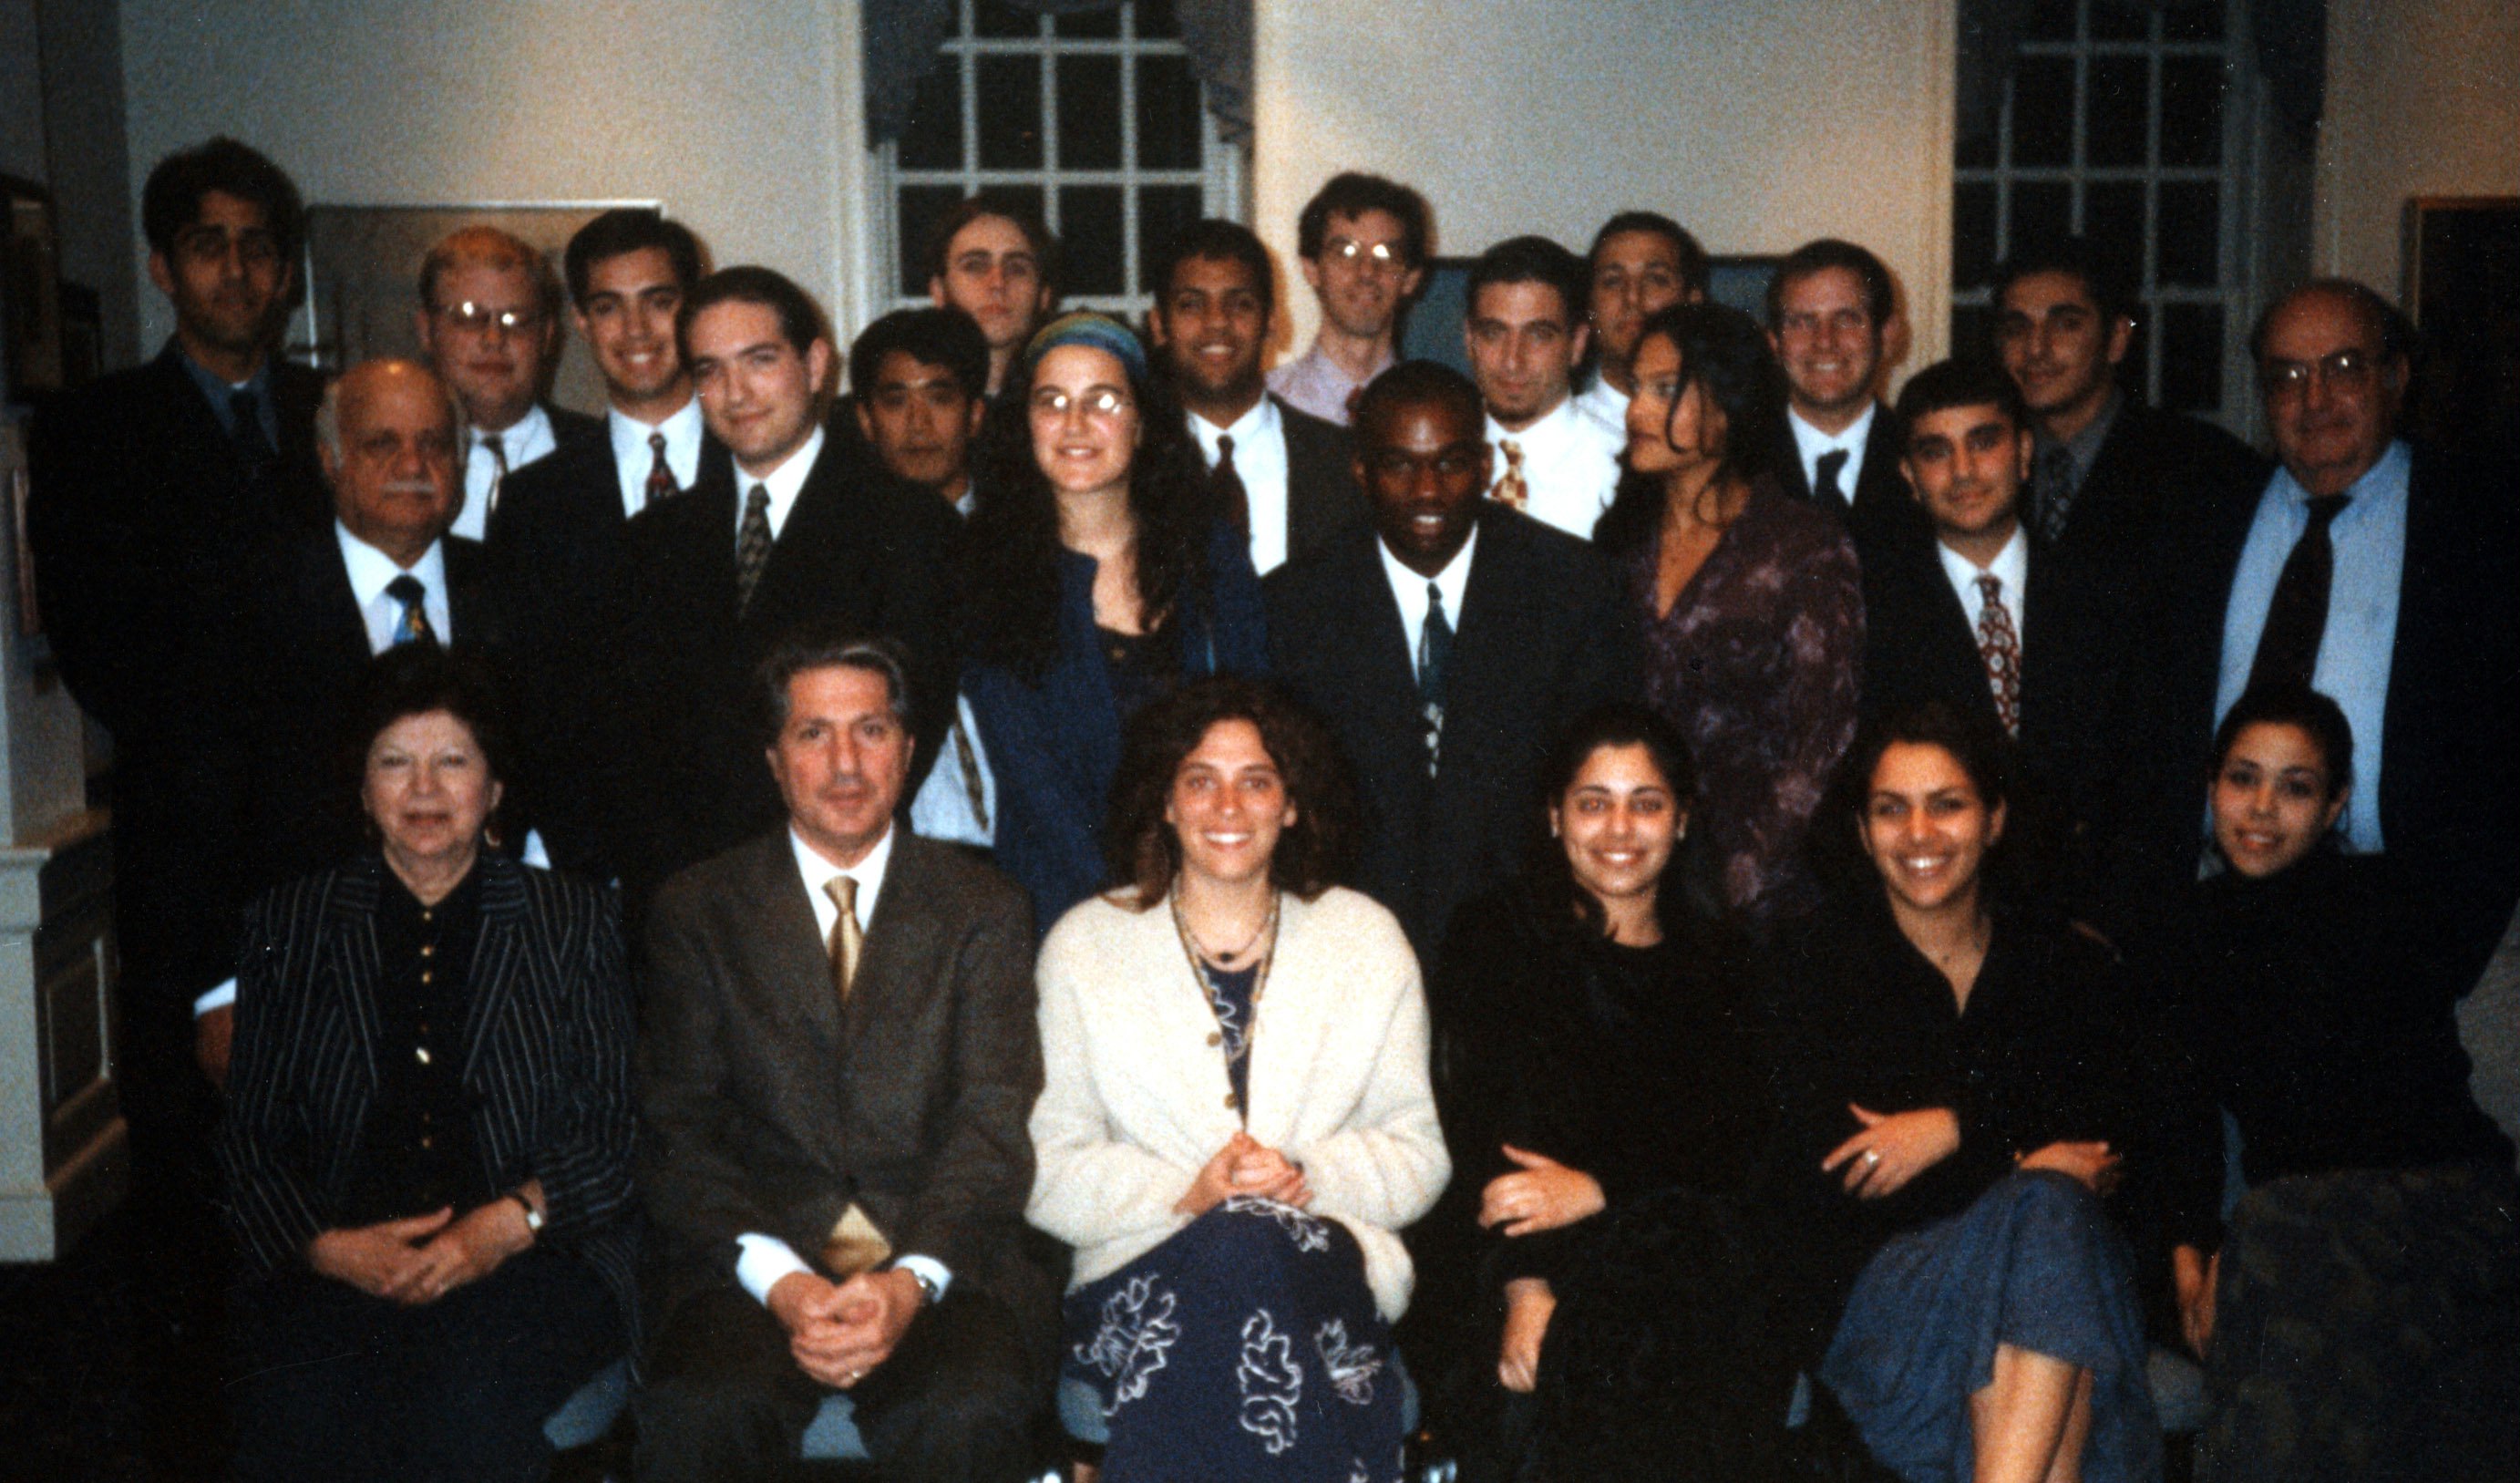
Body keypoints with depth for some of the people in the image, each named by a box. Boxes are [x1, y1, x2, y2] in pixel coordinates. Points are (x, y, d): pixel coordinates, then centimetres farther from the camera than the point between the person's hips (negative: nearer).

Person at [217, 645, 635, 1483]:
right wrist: (329, 1246, -8)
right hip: (337, 1265, 1)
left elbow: (619, 1126, 6)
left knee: (470, 1401, -34)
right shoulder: (288, 927, 18)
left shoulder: (573, 924, 13)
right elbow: (248, 1132, 11)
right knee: (297, 1413, -32)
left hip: (529, 1258, -1)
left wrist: (511, 1222, -12)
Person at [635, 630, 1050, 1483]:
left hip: (941, 1258, 0)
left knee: (970, 1412, -31)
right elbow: (679, 1131, 3)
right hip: (752, 1262, 0)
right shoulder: (696, 912, 11)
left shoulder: (983, 911, 11)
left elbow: (992, 1125, 1)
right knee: (698, 1413, -31)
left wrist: (911, 1281, -17)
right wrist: (780, 1282, -14)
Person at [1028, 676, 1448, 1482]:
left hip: (1327, 1261, 1)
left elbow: (1418, 1155, 11)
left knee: (1252, 1247, -35)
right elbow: (1048, 1172, 5)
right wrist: (1185, 1195, -12)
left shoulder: (1368, 940, 12)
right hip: (1143, 1272, 0)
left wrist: (1308, 1178, -9)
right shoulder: (1083, 947, 9)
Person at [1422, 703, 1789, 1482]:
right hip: (1505, 1246, -2)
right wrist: (1523, 1284, -19)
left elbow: (1736, 1143, 5)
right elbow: (1476, 1119, -3)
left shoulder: (1720, 963, 18)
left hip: (1677, 1240, 2)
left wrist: (1600, 1188, -14)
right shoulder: (1496, 939, 11)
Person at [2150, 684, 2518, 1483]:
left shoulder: (2383, 904, -2)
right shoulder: (2202, 926, 12)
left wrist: (2237, 1256, -15)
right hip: (2299, 1214, 4)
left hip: (2433, 1204, -4)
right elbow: (2195, 1100, 10)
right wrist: (2189, 1245, -6)